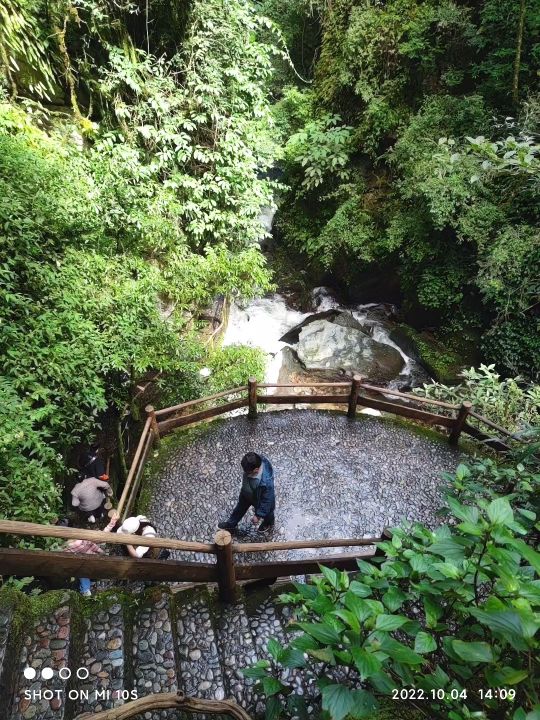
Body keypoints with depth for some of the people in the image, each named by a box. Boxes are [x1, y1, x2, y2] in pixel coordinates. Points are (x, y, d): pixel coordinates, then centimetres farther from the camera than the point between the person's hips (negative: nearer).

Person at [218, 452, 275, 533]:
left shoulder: (266, 482, -48)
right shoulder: (256, 461, -32)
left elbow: (267, 500, -30)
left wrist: (259, 515, -18)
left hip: (262, 501, -5)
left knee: (266, 511, 29)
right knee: (241, 506, 30)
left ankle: (268, 524, 64)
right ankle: (231, 523, 59)